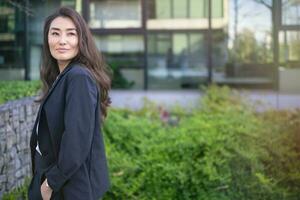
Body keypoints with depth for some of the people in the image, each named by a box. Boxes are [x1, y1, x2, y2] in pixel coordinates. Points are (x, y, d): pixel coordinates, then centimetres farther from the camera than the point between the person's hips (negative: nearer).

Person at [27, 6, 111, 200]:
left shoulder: (79, 77, -20)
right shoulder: (61, 77, 9)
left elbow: (77, 141, -26)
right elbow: (53, 134, 10)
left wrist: (52, 182, -15)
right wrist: (48, 180, 3)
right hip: (53, 178, 9)